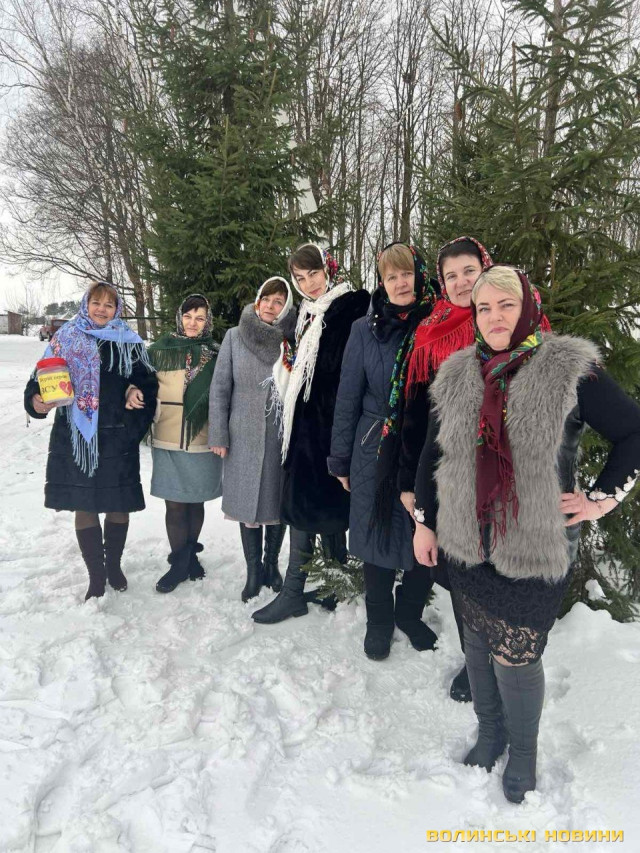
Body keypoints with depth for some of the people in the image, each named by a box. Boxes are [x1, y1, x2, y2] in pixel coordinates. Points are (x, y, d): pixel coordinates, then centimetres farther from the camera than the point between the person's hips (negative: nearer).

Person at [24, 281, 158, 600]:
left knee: (119, 506, 7)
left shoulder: (129, 343, 4)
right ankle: (95, 575, 18)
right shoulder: (65, 338, 7)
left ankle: (114, 564, 28)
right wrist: (36, 401, -17)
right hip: (75, 438, 1)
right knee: (84, 507, 5)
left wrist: (134, 429, -7)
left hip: (117, 441, 0)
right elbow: (42, 377, 4)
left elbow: (148, 387, 2)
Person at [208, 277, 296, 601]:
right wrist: (218, 435, -3)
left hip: (283, 435, 0)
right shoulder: (235, 336, -1)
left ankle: (271, 564, 31)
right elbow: (220, 388, 0)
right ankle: (253, 571, 23)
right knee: (248, 502, 7)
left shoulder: (293, 339, -2)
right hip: (245, 435, 0)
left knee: (279, 502, 11)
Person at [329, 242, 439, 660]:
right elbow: (348, 398, 3)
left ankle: (410, 613, 36)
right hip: (376, 452, 0)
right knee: (378, 536, 10)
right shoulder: (365, 330, 0)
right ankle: (379, 620, 33)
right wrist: (341, 461, 4)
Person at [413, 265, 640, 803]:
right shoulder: (458, 374, 3)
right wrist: (424, 523, 11)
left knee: (516, 653, 3)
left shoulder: (571, 371, -9)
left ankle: (523, 751, 31)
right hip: (468, 541, 4)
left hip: (538, 547, -4)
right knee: (479, 639, 17)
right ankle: (489, 732, 42)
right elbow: (433, 454, 10)